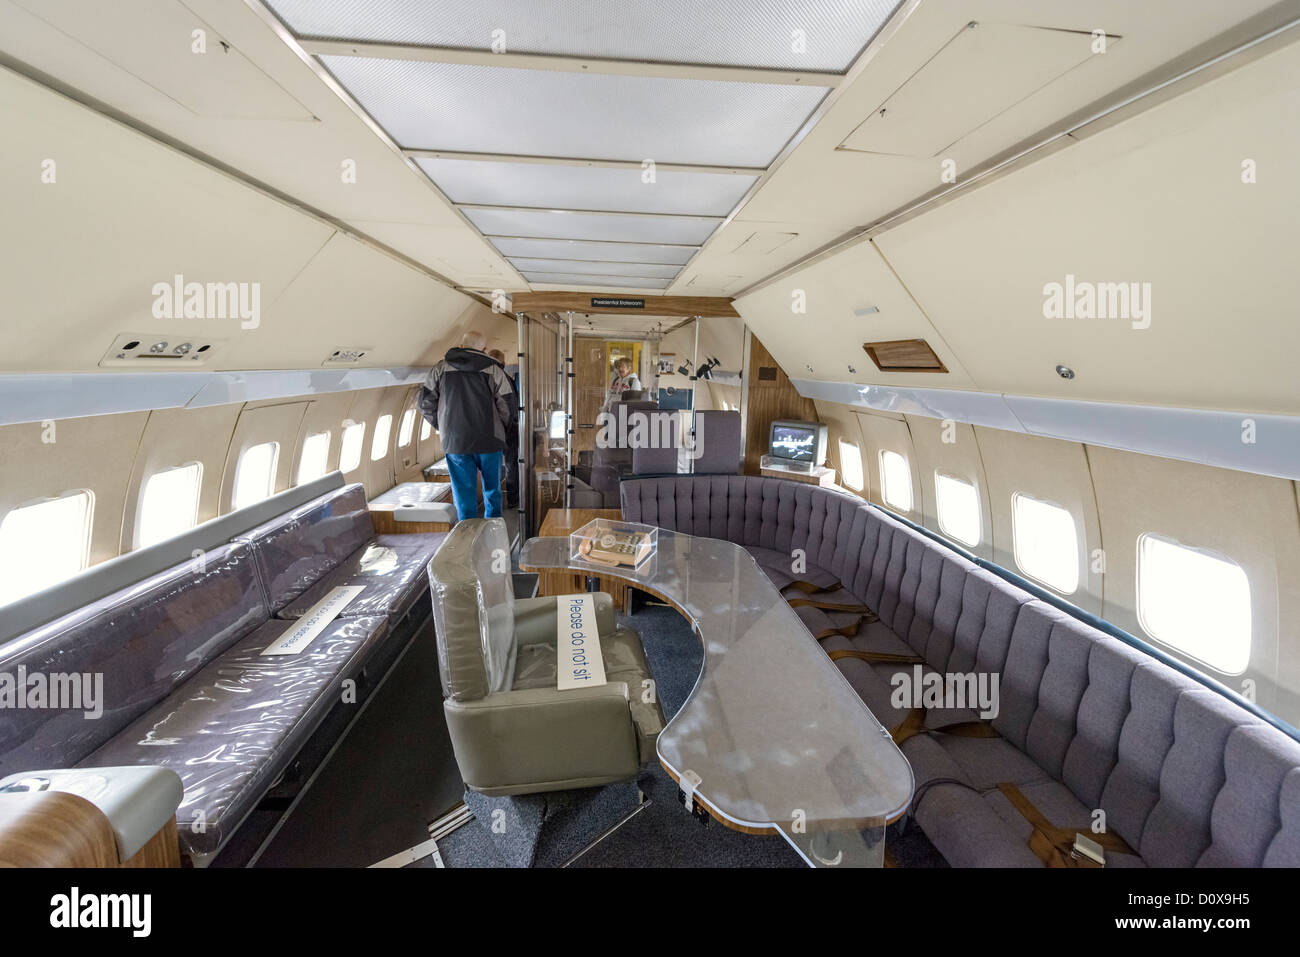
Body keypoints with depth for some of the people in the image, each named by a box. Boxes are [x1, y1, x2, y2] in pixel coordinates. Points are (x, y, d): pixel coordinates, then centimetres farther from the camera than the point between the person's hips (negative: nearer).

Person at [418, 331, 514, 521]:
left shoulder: (440, 369, 4)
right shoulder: (495, 371, -1)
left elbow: (426, 404, 4)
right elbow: (507, 408, -4)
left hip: (454, 442, 1)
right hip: (489, 441, -1)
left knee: (464, 493, 7)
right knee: (492, 490, 14)